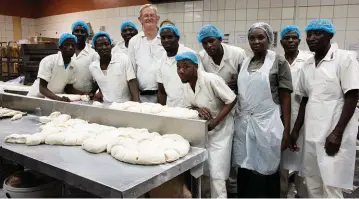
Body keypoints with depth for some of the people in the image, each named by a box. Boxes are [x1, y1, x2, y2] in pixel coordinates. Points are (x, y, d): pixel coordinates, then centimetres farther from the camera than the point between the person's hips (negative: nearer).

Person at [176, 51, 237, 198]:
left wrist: (215, 122, -26)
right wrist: (197, 109, -20)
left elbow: (232, 100, -20)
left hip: (219, 128, -6)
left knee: (216, 172, -1)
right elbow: (188, 107, 4)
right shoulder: (186, 84, -3)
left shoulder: (211, 80, -25)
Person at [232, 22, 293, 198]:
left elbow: (285, 98, -4)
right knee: (244, 171, 11)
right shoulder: (244, 63, 11)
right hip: (243, 124, 4)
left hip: (267, 125, -4)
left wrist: (286, 129, -9)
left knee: (265, 172, 6)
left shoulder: (278, 62, -2)